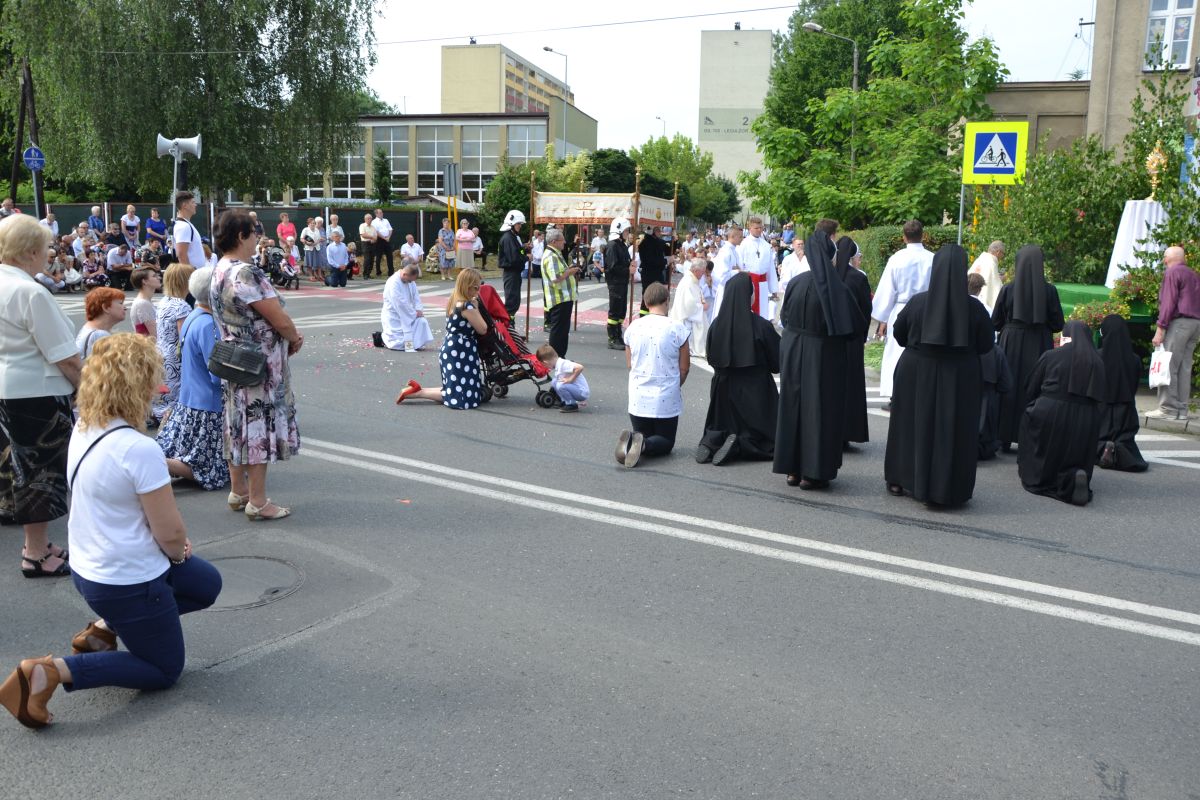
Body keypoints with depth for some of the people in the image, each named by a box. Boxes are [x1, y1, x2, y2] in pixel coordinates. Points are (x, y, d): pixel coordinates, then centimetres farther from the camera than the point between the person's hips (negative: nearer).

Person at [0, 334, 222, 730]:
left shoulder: (83, 429, -3)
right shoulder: (140, 450, -30)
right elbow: (171, 533, -22)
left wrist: (175, 544, 2)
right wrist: (179, 552, 1)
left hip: (90, 568, 9)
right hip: (127, 581, -8)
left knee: (207, 584, 24)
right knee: (165, 670, 13)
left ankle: (103, 628, 17)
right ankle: (52, 671, -3)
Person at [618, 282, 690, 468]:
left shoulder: (633, 327, -2)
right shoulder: (676, 329, -12)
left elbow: (629, 365, 8)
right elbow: (684, 367, -3)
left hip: (638, 397, 3)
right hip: (667, 399, -3)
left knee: (641, 433, 23)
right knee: (666, 442, 15)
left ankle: (630, 440, -14)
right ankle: (644, 445, -19)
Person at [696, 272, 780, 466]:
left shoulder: (716, 325, -7)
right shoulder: (761, 326, -16)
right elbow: (778, 362, -5)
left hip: (723, 387, 4)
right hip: (756, 392, -3)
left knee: (721, 429, 24)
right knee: (766, 438, 12)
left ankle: (711, 442, -9)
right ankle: (739, 445, -17)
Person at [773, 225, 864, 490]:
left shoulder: (795, 283, -7)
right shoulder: (836, 288, -15)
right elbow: (853, 326, -9)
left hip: (792, 352, 3)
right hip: (823, 356, -3)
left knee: (794, 406, 13)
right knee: (819, 409, 5)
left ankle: (792, 468, 19)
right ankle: (813, 472, 8)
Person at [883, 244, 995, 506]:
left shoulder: (916, 302, -12)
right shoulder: (974, 308, -12)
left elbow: (898, 333, 1)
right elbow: (986, 344, -2)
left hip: (916, 373, 1)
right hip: (960, 379, -1)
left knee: (913, 424, 15)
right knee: (953, 430, 9)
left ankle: (901, 480, 25)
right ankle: (949, 488, 15)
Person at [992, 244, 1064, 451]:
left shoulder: (1008, 289, -7)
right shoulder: (1049, 290, -6)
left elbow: (995, 322, -1)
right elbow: (1058, 324, -1)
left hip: (1011, 345, 0)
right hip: (1039, 348, 0)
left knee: (1009, 389, 8)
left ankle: (1005, 439, 12)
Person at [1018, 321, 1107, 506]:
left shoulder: (1050, 356, 0)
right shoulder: (1098, 363, 9)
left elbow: (1031, 390, 6)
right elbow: (1100, 398, 9)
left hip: (1049, 416, -3)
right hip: (1085, 426, 3)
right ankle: (1072, 477, -18)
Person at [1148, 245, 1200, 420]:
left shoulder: (1172, 272, -4)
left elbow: (1168, 302, -12)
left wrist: (1160, 329, -14)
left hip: (1179, 322, -8)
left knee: (1168, 366, -8)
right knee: (1185, 368, 8)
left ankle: (1168, 408, -11)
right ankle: (1181, 409, 8)